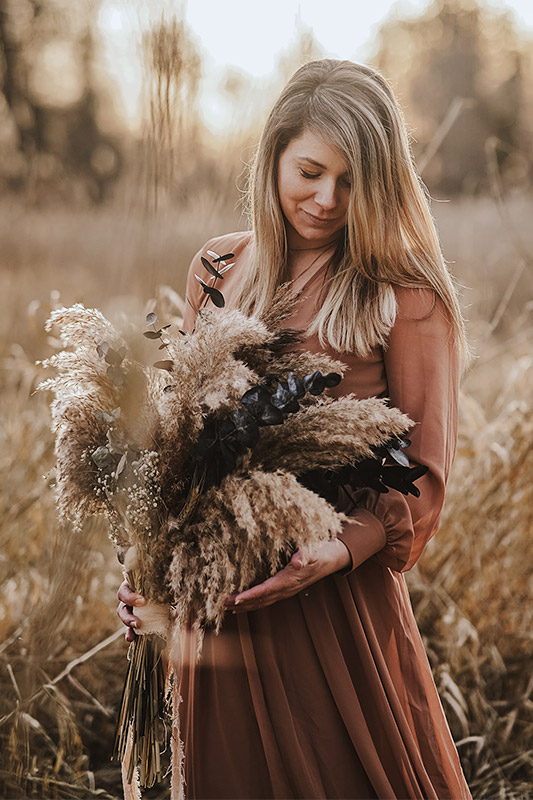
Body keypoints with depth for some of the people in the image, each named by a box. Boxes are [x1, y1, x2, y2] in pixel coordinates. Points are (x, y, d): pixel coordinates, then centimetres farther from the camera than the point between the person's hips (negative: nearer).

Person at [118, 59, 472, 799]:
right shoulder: (217, 269, 6)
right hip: (218, 596, 4)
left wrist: (339, 552, -23)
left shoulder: (404, 294, -6)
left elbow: (423, 469, -7)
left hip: (342, 599, -4)